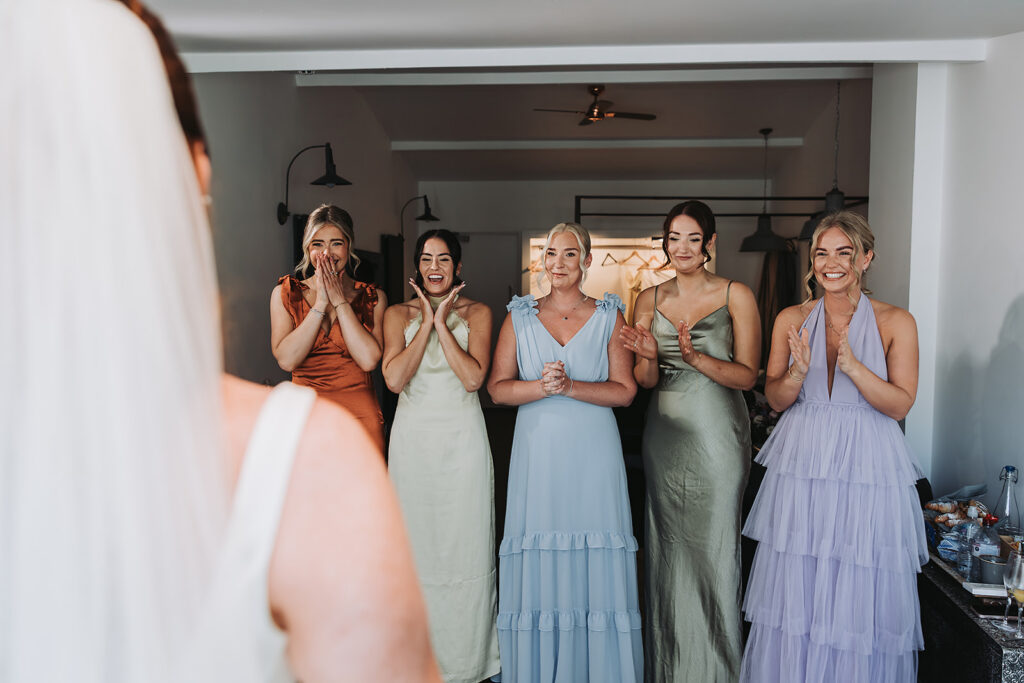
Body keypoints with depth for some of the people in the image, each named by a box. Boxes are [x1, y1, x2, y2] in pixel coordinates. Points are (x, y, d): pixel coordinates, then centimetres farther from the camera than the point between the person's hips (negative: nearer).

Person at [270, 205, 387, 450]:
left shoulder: (373, 298, 4)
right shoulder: (285, 293, 5)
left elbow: (369, 360, -12)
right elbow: (286, 360, -9)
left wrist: (340, 300, -9)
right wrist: (320, 303, -10)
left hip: (359, 414, 0)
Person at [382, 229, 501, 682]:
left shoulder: (476, 313, 3)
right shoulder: (399, 314, 6)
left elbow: (473, 377, -12)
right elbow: (394, 378, -10)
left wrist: (442, 322, -11)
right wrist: (427, 321, -9)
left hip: (462, 438, -1)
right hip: (413, 438, 1)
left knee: (464, 542, 2)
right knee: (416, 542, 6)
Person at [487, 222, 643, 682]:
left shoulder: (609, 317, 6)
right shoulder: (519, 317, 9)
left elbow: (624, 390, -1)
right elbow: (498, 387, 3)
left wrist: (571, 386, -14)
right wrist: (542, 387, -13)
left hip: (594, 454, -1)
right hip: (538, 453, 1)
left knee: (597, 561, 0)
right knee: (537, 561, 2)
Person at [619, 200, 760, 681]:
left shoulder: (736, 296, -2)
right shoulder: (649, 299, 8)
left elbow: (747, 375, -7)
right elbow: (646, 381, 7)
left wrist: (695, 357, -22)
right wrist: (648, 355, -15)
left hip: (716, 437, -3)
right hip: (664, 437, 4)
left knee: (713, 550, 0)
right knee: (667, 550, 10)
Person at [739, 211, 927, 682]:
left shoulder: (896, 322, -2)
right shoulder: (791, 320, 5)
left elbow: (900, 404, -7)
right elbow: (775, 399, 3)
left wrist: (853, 367, -22)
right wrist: (799, 371, -18)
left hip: (867, 468, -2)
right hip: (801, 468, 2)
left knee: (861, 595, 4)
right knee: (795, 591, 7)